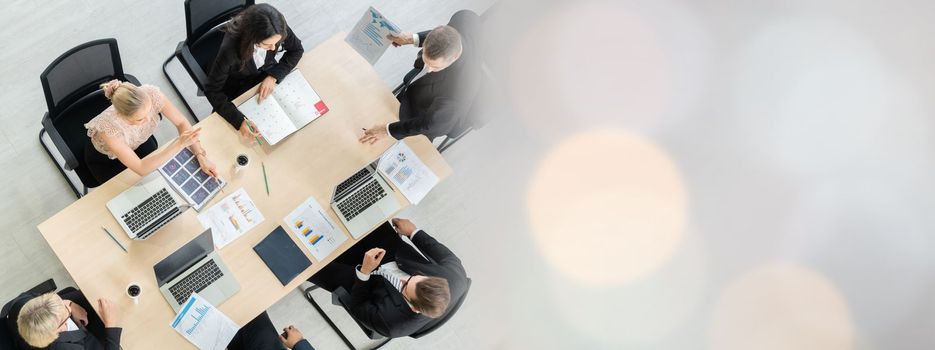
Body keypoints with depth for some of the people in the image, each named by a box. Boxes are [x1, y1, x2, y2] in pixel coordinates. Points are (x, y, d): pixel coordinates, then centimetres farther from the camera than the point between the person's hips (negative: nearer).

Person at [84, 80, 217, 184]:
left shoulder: (151, 94, -37)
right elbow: (141, 169, -40)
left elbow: (181, 122, -20)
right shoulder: (108, 128, -45)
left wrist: (201, 155, -29)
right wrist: (179, 144, -46)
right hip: (105, 159, -3)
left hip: (138, 143, 3)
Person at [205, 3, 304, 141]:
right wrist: (239, 121, -42)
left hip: (267, 77, 4)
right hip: (238, 87, -3)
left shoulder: (278, 29, -30)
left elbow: (296, 49, -9)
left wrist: (274, 76, -24)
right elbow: (212, 90, -30)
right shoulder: (230, 48, -40)